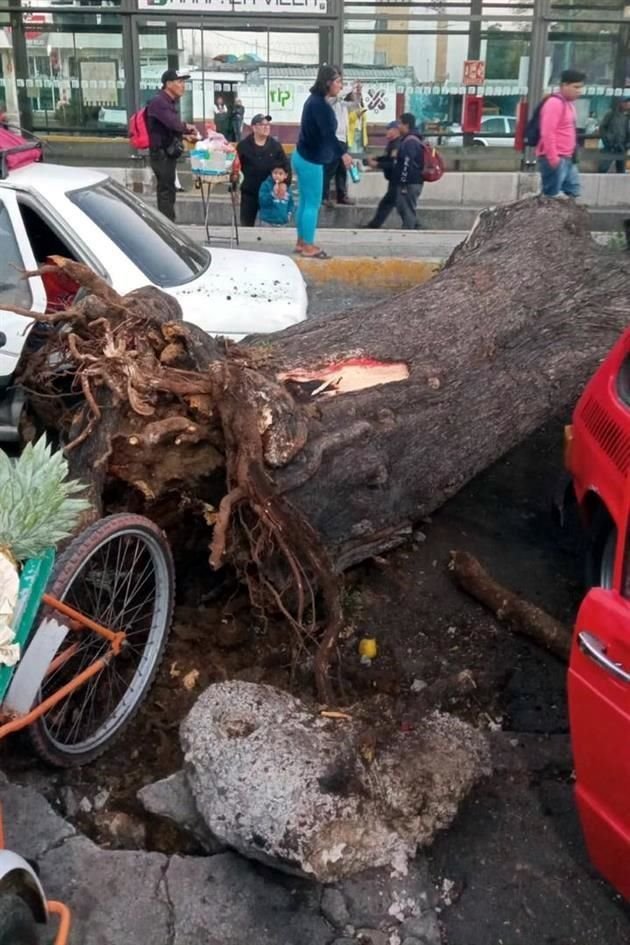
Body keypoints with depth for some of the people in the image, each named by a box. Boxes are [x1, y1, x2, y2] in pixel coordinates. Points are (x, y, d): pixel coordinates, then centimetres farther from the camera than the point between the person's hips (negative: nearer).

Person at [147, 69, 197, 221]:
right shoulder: (159, 102, -15)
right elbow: (173, 124, -27)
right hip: (161, 153, -10)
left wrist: (184, 134, 6)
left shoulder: (170, 102, 16)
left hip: (169, 153, 10)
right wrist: (188, 128, -9)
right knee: (166, 191, -8)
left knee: (166, 191, 13)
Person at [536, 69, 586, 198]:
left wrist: (571, 155, 21)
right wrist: (553, 158, -24)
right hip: (554, 159, -10)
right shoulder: (554, 103, -13)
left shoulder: (569, 103, 17)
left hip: (568, 158, 10)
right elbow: (547, 133, -21)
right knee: (551, 195, -7)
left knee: (573, 192, 11)